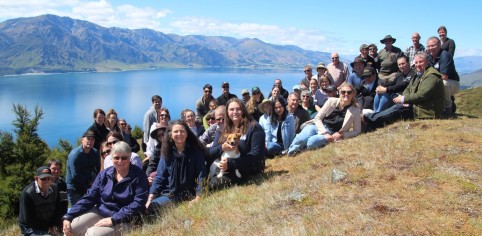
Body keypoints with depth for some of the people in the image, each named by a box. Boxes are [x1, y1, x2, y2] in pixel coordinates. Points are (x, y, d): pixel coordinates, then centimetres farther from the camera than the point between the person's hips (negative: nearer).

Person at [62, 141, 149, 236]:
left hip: (122, 220, -5)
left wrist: (113, 219, -26)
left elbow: (137, 204, -19)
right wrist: (68, 216, -9)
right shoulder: (104, 174, 5)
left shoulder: (139, 176, -11)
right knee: (69, 228, -11)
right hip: (99, 211, 6)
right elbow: (89, 197, 3)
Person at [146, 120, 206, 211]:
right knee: (150, 206, -24)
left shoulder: (196, 151, -1)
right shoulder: (167, 152, 6)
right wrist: (150, 198, -6)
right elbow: (159, 177, 5)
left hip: (189, 196, -1)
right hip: (170, 195, 1)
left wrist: (198, 197, -15)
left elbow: (201, 176, -4)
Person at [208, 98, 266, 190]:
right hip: (225, 168, 5)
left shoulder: (254, 127, -6)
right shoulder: (224, 129, 11)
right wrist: (221, 148, -17)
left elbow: (256, 154, -14)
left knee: (215, 183, -25)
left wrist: (230, 163, -20)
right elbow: (211, 152, 8)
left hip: (248, 169, -5)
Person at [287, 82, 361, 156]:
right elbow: (318, 118, -1)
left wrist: (341, 135, -12)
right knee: (303, 139, -34)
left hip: (331, 134, -1)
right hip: (317, 126, 1)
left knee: (311, 142, -35)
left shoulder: (355, 110, -4)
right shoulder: (332, 101, -1)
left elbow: (357, 131, 3)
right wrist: (325, 133, -15)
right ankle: (291, 150, -4)